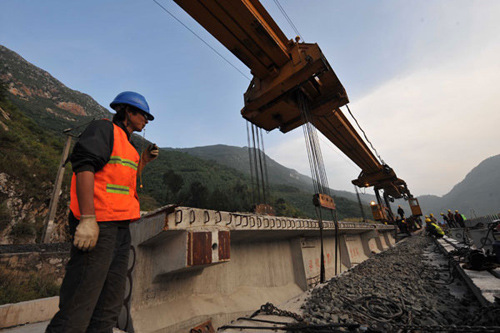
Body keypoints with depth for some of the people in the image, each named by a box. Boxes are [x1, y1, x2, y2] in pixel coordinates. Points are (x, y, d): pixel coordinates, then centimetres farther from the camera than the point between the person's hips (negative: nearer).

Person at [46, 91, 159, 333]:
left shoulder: (127, 146, 24)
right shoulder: (104, 128, -1)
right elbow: (84, 167, -15)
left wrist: (143, 161, 15)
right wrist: (87, 219, -23)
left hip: (120, 227, 9)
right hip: (97, 225, -9)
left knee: (109, 308, 13)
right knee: (79, 307, -3)